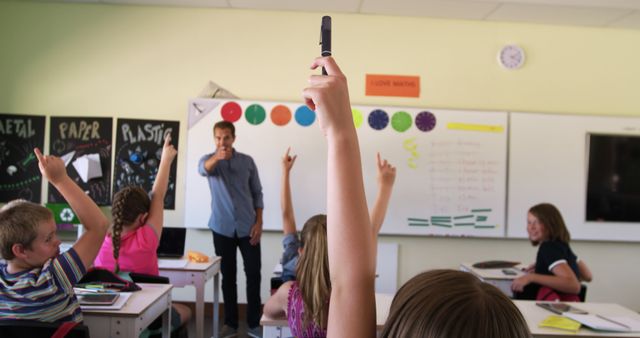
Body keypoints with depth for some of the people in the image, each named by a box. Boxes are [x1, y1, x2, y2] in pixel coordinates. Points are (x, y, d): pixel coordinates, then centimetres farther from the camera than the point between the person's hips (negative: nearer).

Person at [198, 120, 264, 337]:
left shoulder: (247, 161, 2)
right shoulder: (208, 159, 0)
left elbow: (257, 193, 5)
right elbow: (203, 169, -27)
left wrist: (259, 223, -5)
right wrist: (216, 157, -48)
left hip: (248, 227, 1)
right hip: (222, 228, 0)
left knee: (253, 274, 1)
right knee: (228, 276, 8)